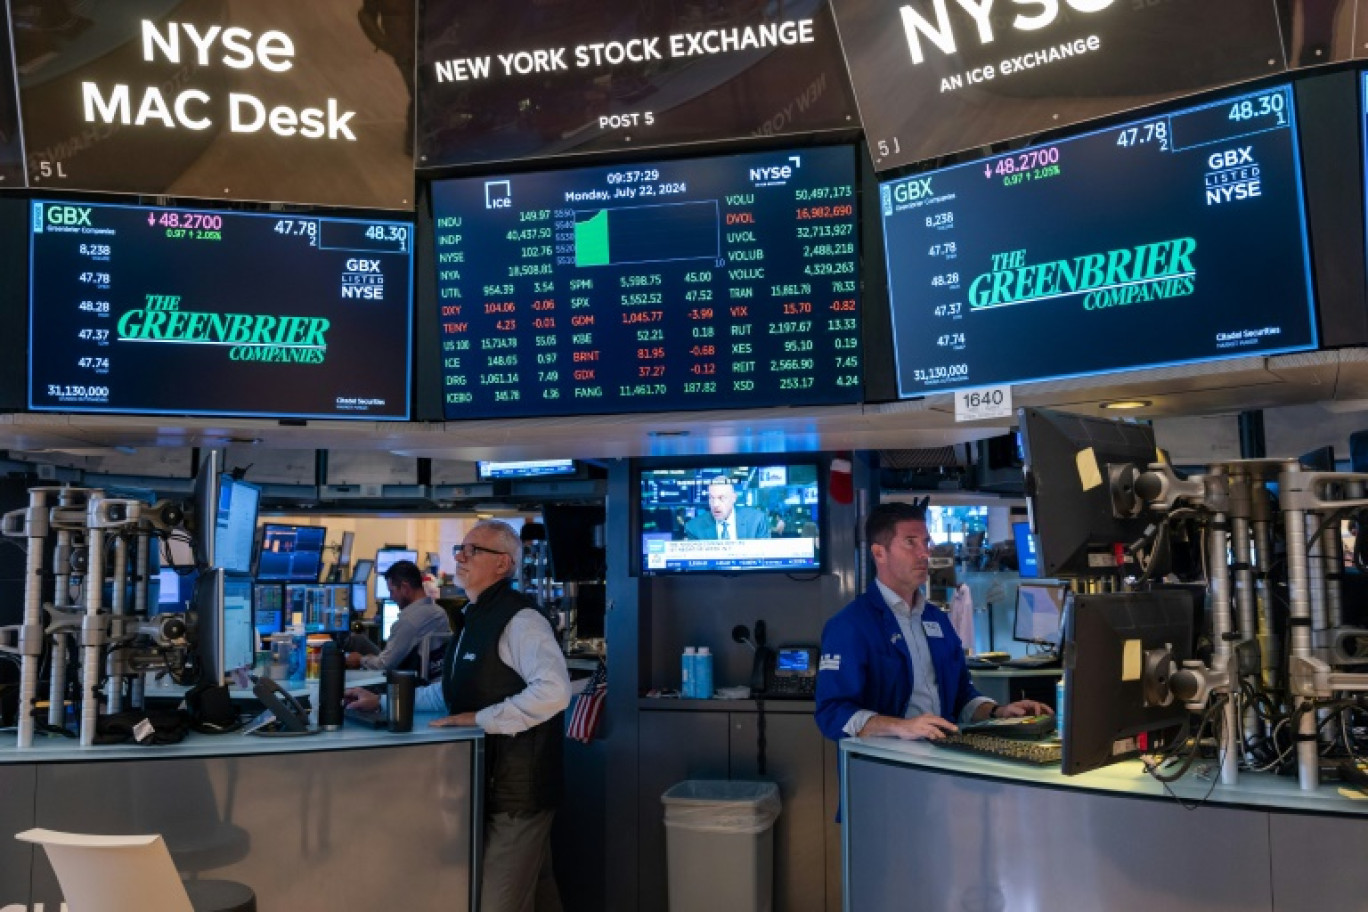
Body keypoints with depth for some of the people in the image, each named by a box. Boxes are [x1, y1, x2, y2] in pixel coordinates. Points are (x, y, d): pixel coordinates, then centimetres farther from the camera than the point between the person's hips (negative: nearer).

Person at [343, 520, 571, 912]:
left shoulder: (519, 619, -18)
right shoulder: (477, 618, 13)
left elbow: (553, 691, -30)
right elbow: (455, 692, 21)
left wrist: (481, 719, -24)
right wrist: (384, 701, 15)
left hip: (518, 785, -9)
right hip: (491, 781, 9)